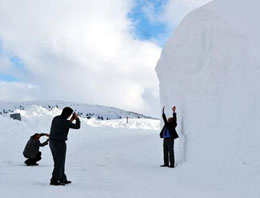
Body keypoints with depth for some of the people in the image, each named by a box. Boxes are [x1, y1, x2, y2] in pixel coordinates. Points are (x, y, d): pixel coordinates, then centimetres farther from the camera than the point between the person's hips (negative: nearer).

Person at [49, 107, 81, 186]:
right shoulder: (65, 122, -20)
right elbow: (77, 126, -9)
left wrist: (71, 121, 17)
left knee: (59, 162, 16)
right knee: (59, 163, 1)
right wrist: (77, 118, 7)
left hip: (52, 143, 9)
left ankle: (63, 179, 25)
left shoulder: (55, 118, 4)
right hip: (60, 144, -9)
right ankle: (54, 181, 2)